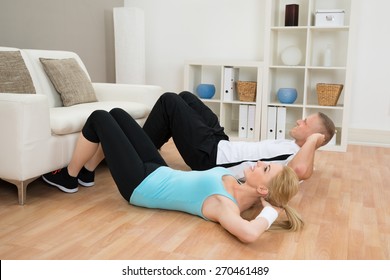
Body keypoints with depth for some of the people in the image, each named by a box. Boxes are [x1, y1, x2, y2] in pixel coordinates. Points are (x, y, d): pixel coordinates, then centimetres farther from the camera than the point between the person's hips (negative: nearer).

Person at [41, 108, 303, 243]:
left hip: (140, 184, -7)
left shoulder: (226, 206, -32)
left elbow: (250, 233, -51)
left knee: (98, 118, -2)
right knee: (116, 113, 15)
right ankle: (86, 172, 37)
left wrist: (270, 213, -35)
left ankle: (68, 178, 22)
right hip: (159, 172, 8)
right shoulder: (242, 191, -9)